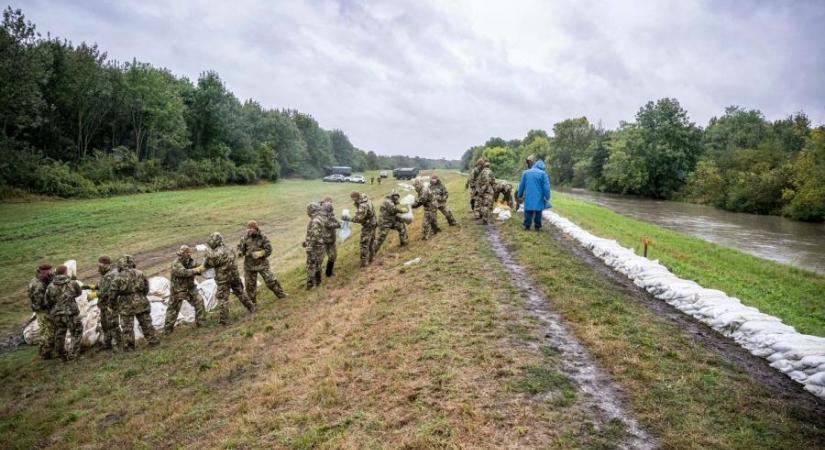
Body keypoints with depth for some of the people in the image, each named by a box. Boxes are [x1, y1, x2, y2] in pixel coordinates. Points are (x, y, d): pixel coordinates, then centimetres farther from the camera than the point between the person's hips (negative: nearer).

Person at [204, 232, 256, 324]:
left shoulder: (216, 253, -21)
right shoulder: (228, 248, 2)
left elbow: (208, 264, -12)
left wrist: (208, 253, 1)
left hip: (223, 279, -6)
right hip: (234, 275, 7)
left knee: (222, 298, 4)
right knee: (240, 293, 22)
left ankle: (224, 319, 7)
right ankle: (251, 307, 29)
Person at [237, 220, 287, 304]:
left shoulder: (263, 237, -10)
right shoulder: (245, 238, -3)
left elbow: (268, 250, -10)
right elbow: (240, 247, 6)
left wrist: (258, 254, -22)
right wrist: (240, 252, -17)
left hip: (262, 264, -2)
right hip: (249, 265, 2)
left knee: (270, 280, 0)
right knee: (250, 284, 11)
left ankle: (280, 294, 19)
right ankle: (252, 302, 28)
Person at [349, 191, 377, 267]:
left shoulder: (363, 205, -30)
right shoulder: (365, 198, -1)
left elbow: (359, 218, -34)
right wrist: (356, 203, -5)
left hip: (367, 225, -10)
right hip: (372, 223, 10)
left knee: (364, 243, -5)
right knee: (370, 241, 20)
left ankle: (364, 261, -1)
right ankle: (370, 257, 33)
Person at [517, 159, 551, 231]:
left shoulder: (526, 172, 8)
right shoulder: (543, 173, -4)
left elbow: (521, 185, 13)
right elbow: (546, 187, -7)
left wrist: (520, 195, 21)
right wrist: (547, 197, -2)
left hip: (528, 197, 2)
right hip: (539, 197, -2)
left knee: (528, 212, 7)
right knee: (538, 212, 7)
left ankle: (527, 226, 7)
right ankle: (537, 227, 12)